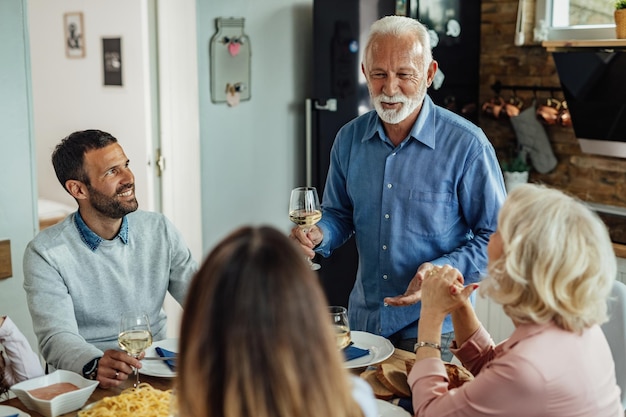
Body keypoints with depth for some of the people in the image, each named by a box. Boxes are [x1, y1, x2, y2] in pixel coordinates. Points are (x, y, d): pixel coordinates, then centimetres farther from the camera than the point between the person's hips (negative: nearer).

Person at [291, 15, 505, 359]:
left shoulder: (467, 146, -16)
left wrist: (442, 271, -26)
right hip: (363, 319, 5)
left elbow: (496, 237, -10)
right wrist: (319, 235, -10)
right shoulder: (349, 139, 0)